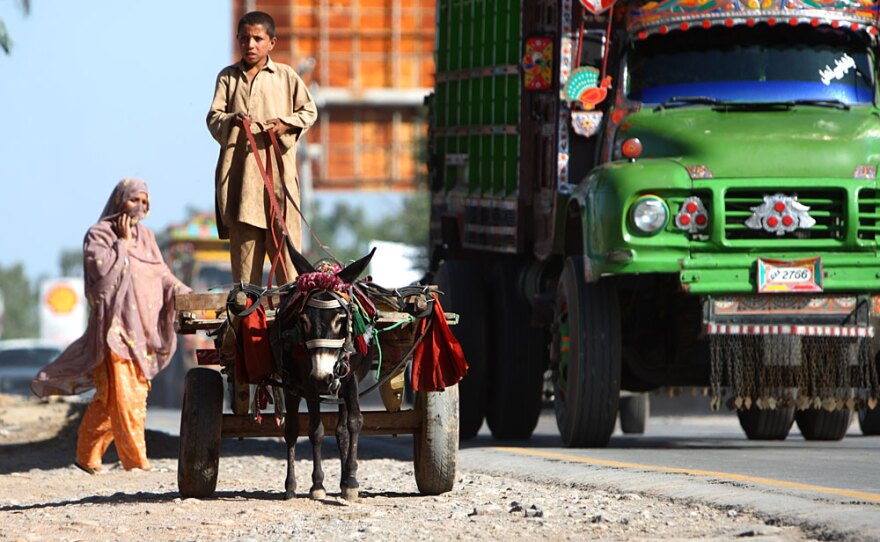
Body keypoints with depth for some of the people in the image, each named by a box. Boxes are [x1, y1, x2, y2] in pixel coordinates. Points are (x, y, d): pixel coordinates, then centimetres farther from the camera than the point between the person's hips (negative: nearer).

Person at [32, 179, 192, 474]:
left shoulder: (145, 237, 18)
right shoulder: (99, 236, 0)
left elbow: (164, 277, 15)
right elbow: (105, 271, -16)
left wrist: (189, 295, 1)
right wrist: (124, 242, -9)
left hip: (141, 331, 7)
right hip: (115, 327, -7)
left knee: (108, 400, 8)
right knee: (123, 397, -13)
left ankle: (88, 456, 16)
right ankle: (136, 461, -16)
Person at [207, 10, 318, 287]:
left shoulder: (286, 76, 8)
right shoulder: (227, 77, 12)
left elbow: (309, 111, 12)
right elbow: (213, 117, 5)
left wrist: (287, 124, -7)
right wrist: (232, 120, -17)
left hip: (278, 168, -1)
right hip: (239, 168, 1)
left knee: (285, 237, -5)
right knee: (243, 237, 0)